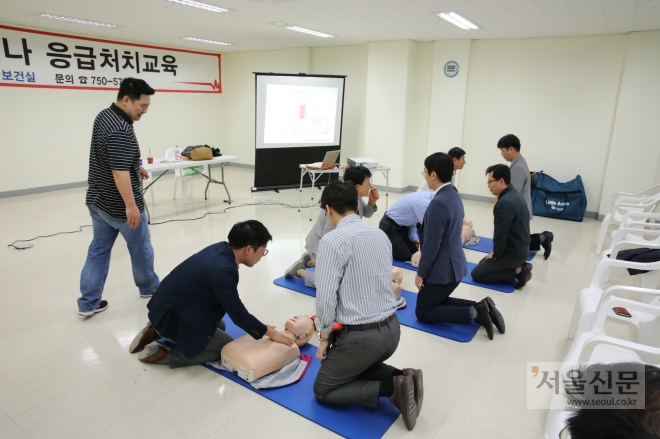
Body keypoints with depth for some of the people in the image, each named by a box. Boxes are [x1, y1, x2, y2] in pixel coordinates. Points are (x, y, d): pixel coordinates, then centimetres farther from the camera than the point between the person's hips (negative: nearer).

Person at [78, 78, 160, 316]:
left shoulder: (104, 116, 8)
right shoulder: (120, 129, -25)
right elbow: (119, 171, -30)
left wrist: (135, 166, 32)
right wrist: (131, 205, -29)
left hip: (97, 200, 9)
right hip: (119, 205, -9)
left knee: (98, 250, 13)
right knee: (140, 247, 12)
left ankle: (88, 303, 17)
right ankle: (148, 287, 31)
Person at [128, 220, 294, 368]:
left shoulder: (220, 249, -5)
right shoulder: (222, 270, -31)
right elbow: (237, 313, -19)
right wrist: (270, 333, -6)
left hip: (169, 306, 9)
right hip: (173, 317, -9)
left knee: (220, 326, 25)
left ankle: (158, 331, 18)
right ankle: (162, 353, 1)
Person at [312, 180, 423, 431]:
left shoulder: (332, 241, -17)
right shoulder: (381, 235, 5)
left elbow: (326, 296, -18)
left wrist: (324, 337, -2)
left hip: (359, 336, -7)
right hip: (391, 329, 8)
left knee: (323, 391, 15)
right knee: (361, 367, 34)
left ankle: (390, 388, -3)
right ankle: (400, 378, 8)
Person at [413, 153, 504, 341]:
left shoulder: (439, 202, -26)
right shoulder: (454, 196, 4)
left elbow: (432, 245, -23)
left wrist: (420, 272, -12)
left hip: (442, 269, -9)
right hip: (454, 264, 9)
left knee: (423, 312, 6)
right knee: (437, 301, 26)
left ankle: (473, 313, -4)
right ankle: (480, 307, 12)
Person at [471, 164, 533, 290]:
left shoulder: (505, 202, -27)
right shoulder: (515, 195, 6)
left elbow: (501, 234, -24)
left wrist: (496, 255, -7)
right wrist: (496, 251, 11)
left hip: (512, 253, -10)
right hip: (520, 249, 10)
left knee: (477, 274, 0)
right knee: (483, 263, 24)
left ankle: (516, 272, -5)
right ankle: (519, 267, 10)